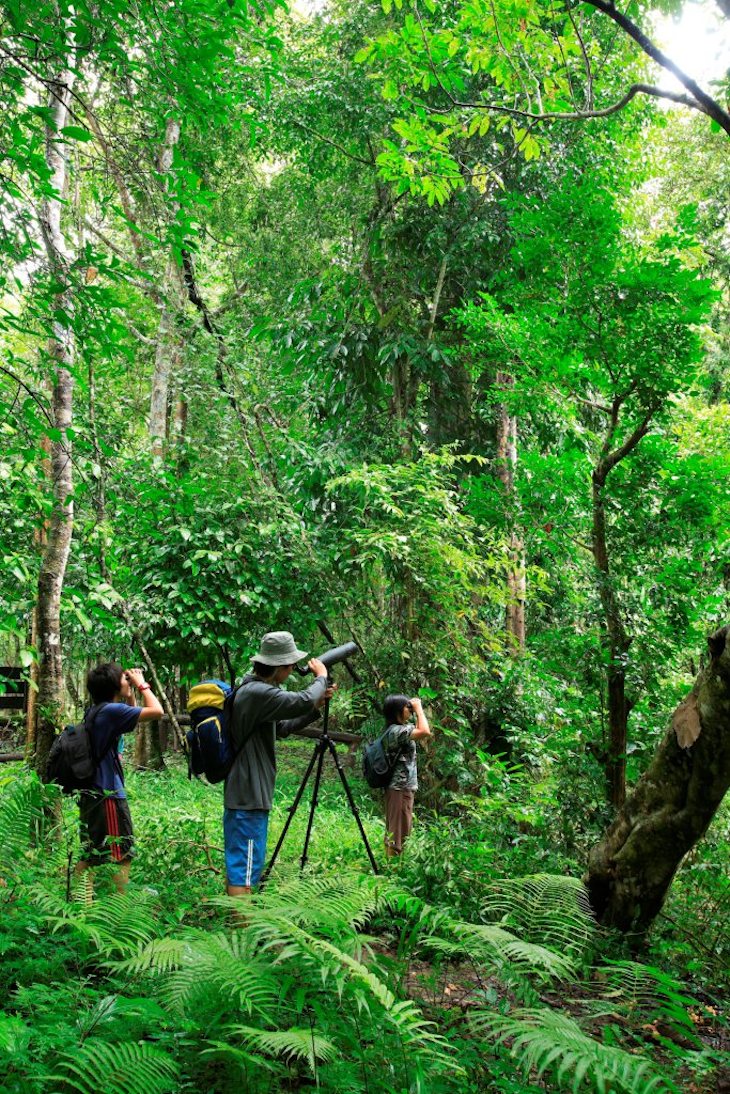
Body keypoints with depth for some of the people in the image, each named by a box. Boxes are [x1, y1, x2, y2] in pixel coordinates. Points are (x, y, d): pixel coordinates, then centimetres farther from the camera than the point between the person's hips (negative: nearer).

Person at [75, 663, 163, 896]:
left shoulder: (94, 711, 10)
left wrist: (131, 694, 14)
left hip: (90, 793, 9)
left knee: (89, 855, 14)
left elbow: (128, 716, 26)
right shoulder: (111, 710, -17)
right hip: (108, 795, -9)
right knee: (122, 855, 0)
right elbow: (156, 711, -20)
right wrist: (142, 684, -7)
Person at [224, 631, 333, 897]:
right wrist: (320, 676, -9)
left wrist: (317, 707, 10)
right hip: (249, 798, -11)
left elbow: (282, 728, 20)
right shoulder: (257, 693, -19)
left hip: (243, 794, 11)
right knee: (244, 867, -6)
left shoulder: (254, 690, 14)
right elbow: (303, 701, -28)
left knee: (237, 863, 19)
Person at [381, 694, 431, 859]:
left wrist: (417, 711, 15)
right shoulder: (396, 730, -18)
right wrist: (419, 708, -16)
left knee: (395, 831, 15)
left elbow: (419, 731, 26)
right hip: (400, 788, -11)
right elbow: (425, 732, -27)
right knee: (398, 832, -8)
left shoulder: (400, 728, 13)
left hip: (402, 786, 11)